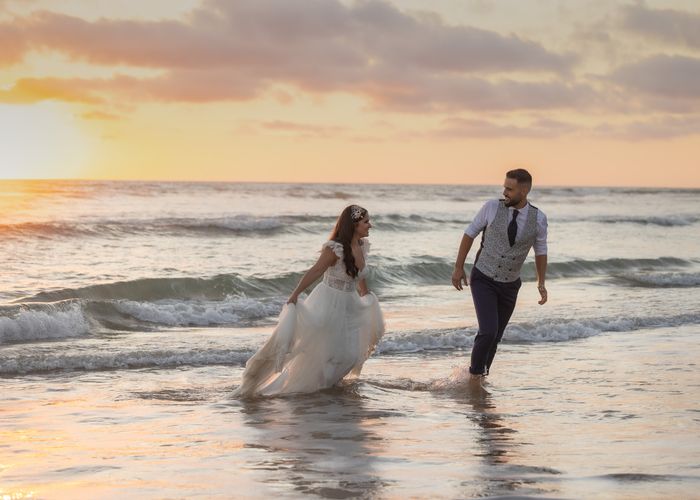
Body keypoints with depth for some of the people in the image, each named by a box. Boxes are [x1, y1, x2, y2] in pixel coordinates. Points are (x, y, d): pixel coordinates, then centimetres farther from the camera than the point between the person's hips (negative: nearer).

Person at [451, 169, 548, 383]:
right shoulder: (492, 207, -13)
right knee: (488, 331, -18)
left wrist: (541, 283, 0)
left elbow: (541, 251, 6)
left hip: (509, 285, 3)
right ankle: (474, 373, 3)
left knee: (496, 337, 11)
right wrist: (459, 268, 0)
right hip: (483, 279, -3)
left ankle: (481, 376, 31)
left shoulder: (538, 218, -9)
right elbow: (470, 233, -1)